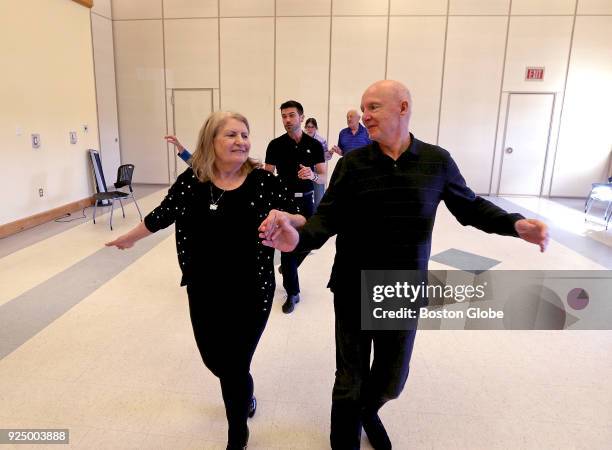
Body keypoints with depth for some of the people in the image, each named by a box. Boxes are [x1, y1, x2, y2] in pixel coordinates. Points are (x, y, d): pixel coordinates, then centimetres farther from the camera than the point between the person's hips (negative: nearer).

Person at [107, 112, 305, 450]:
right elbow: (163, 215, 10)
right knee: (214, 360, 20)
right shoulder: (190, 181, -6)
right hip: (204, 293, 3)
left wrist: (285, 219, -29)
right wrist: (128, 239, 23)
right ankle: (244, 395, 56)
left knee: (235, 366, 7)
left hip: (251, 294, -3)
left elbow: (300, 223, -5)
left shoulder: (263, 181, -11)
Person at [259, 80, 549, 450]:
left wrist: (515, 224, -14)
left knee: (392, 378, 21)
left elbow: (470, 207, 4)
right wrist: (298, 238, -35)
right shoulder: (351, 164, -8)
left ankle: (369, 410, 56)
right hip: (354, 293, -1)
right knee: (350, 381, 13)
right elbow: (328, 219, -13)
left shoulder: (437, 161, -5)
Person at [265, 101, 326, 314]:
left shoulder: (314, 145, -1)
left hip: (306, 200, 2)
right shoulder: (275, 145, -2)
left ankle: (287, 267, 41)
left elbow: (323, 178, -2)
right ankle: (292, 293, 13)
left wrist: (312, 175, -24)